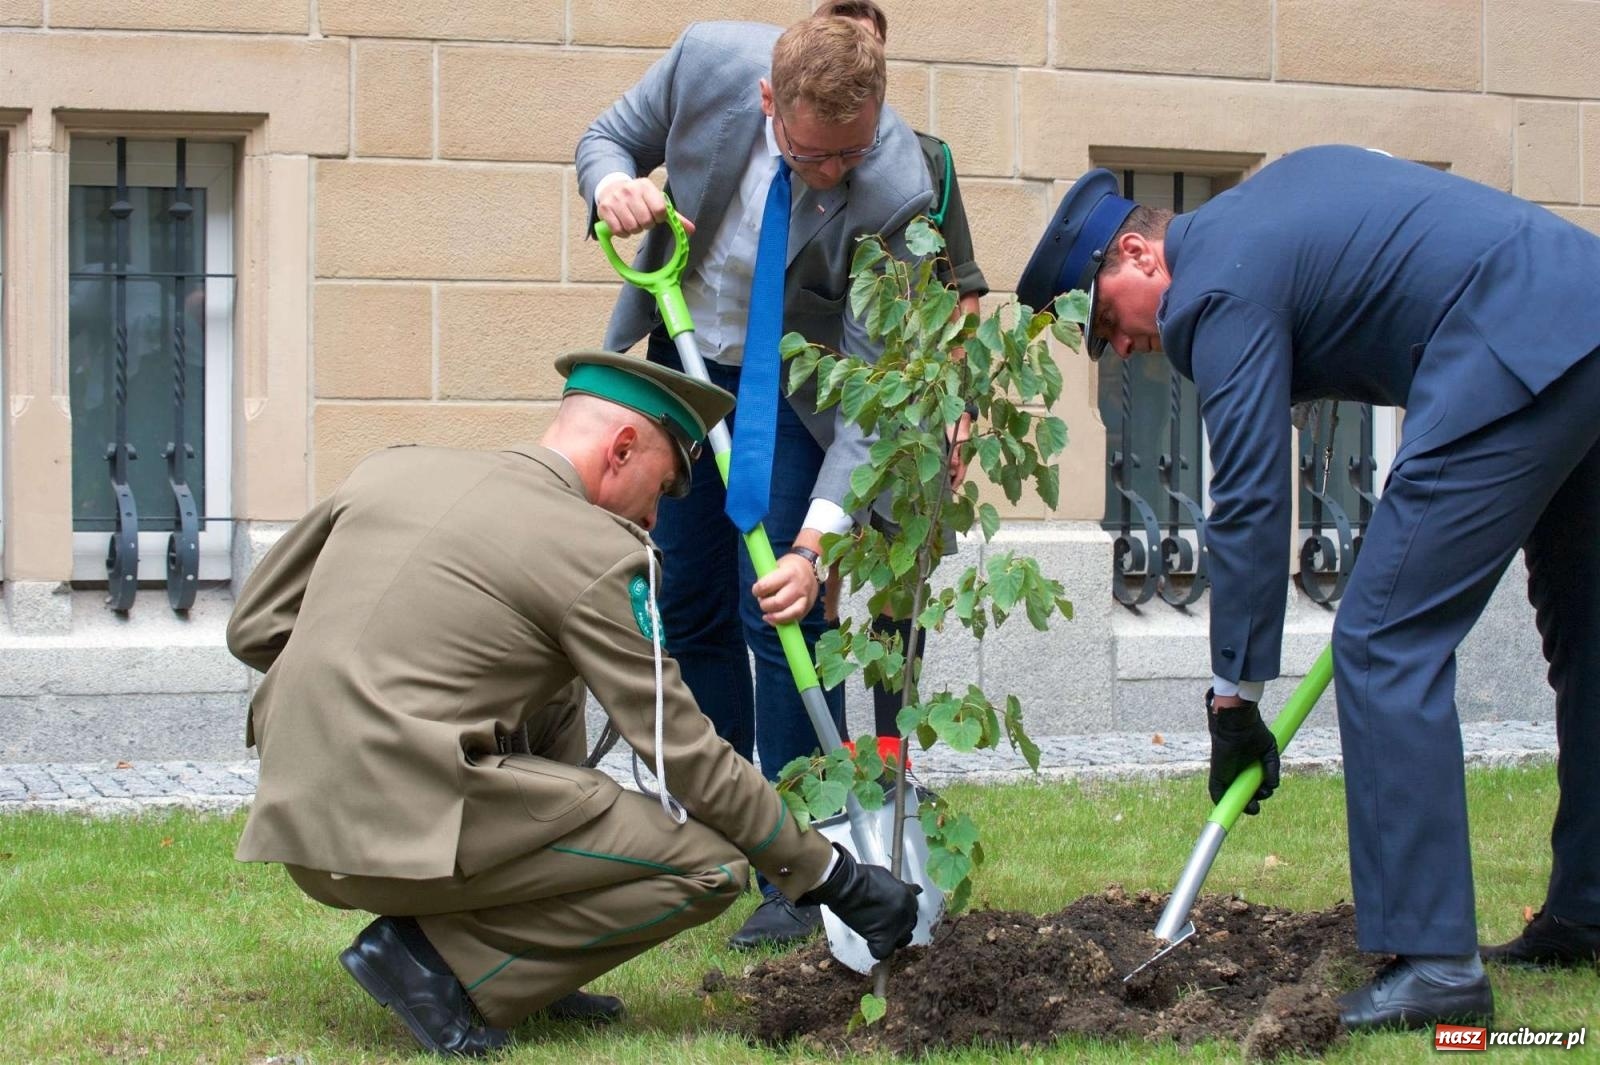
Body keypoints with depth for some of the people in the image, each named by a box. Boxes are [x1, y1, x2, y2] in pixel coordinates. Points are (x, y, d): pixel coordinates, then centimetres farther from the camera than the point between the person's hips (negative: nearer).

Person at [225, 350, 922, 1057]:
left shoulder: (387, 470, 14)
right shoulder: (602, 553, -4)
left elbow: (252, 629, 18)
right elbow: (685, 754, -2)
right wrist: (832, 878, 7)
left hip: (294, 821, 8)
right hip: (408, 834, -8)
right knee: (711, 863, -2)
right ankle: (435, 958, -4)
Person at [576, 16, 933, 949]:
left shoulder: (897, 187, -33)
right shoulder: (709, 60, -26)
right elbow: (607, 139, -4)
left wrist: (816, 540, -37)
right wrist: (614, 185, -29)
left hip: (796, 384, -4)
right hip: (684, 353, 4)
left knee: (783, 617, -12)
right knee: (692, 610, 11)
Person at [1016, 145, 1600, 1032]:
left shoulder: (1220, 286, -4)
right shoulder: (1280, 191, 23)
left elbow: (1249, 500, -7)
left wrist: (1234, 698, -2)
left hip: (1519, 361, -10)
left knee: (1384, 647, -7)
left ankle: (1434, 958, -8)